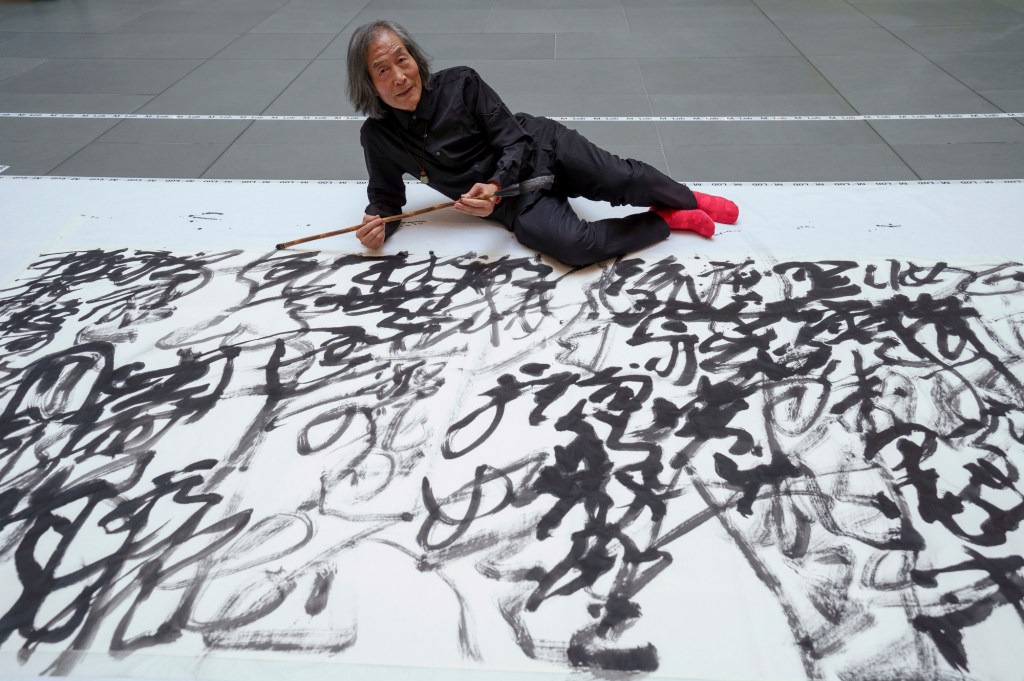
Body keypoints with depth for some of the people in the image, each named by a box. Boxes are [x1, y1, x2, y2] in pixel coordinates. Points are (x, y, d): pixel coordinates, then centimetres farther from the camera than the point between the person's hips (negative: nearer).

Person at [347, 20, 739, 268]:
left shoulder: (459, 83, -12)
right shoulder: (378, 136, -7)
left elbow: (515, 141, -10)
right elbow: (386, 198, 6)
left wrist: (493, 184, -29)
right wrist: (377, 224, -18)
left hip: (540, 148, 0)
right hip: (516, 204, 0)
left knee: (622, 179, -25)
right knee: (577, 247, -28)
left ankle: (689, 200, 7)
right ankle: (667, 220, -5)